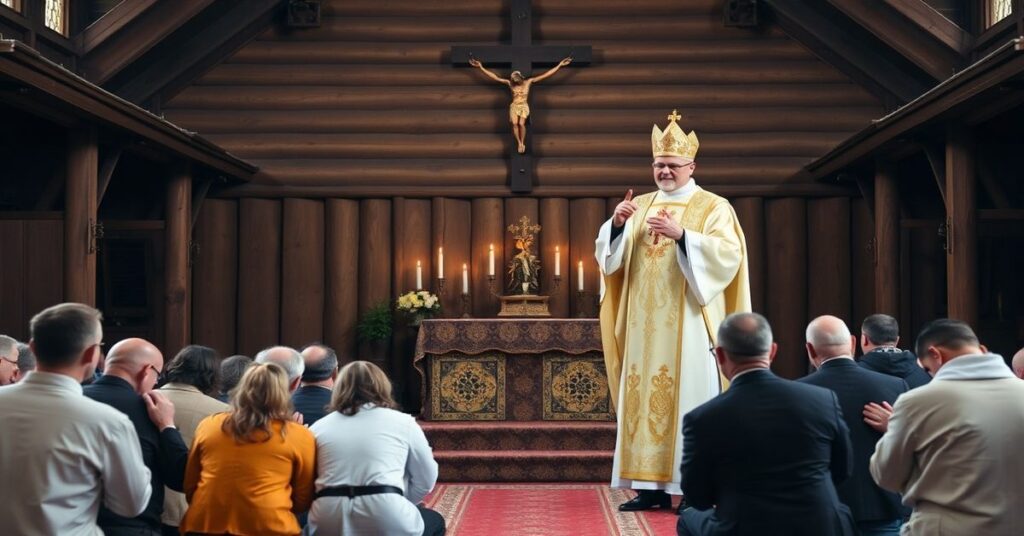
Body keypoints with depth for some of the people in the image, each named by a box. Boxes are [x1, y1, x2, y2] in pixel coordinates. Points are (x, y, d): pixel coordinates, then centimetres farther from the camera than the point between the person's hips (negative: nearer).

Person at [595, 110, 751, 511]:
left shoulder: (713, 207, 0)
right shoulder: (641, 206, 15)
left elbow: (728, 255, -13)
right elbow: (610, 256, 10)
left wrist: (682, 235, -24)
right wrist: (617, 224, -9)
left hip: (689, 326, -5)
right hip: (645, 326, 5)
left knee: (689, 400, -6)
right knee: (645, 399, 3)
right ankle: (652, 486, 7)